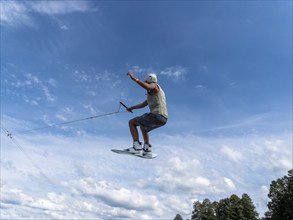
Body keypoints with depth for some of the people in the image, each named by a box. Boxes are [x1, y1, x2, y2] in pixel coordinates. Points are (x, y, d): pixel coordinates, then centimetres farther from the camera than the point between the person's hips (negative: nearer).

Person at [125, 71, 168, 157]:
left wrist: (135, 79, -20)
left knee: (131, 122, -2)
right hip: (163, 118, 10)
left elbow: (148, 87, -26)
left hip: (157, 116, -10)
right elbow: (143, 104, 37)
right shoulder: (154, 92, 30)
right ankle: (147, 150, 26)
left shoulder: (154, 85, 2)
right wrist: (132, 108, 37)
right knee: (143, 127, 34)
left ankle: (137, 147, -12)